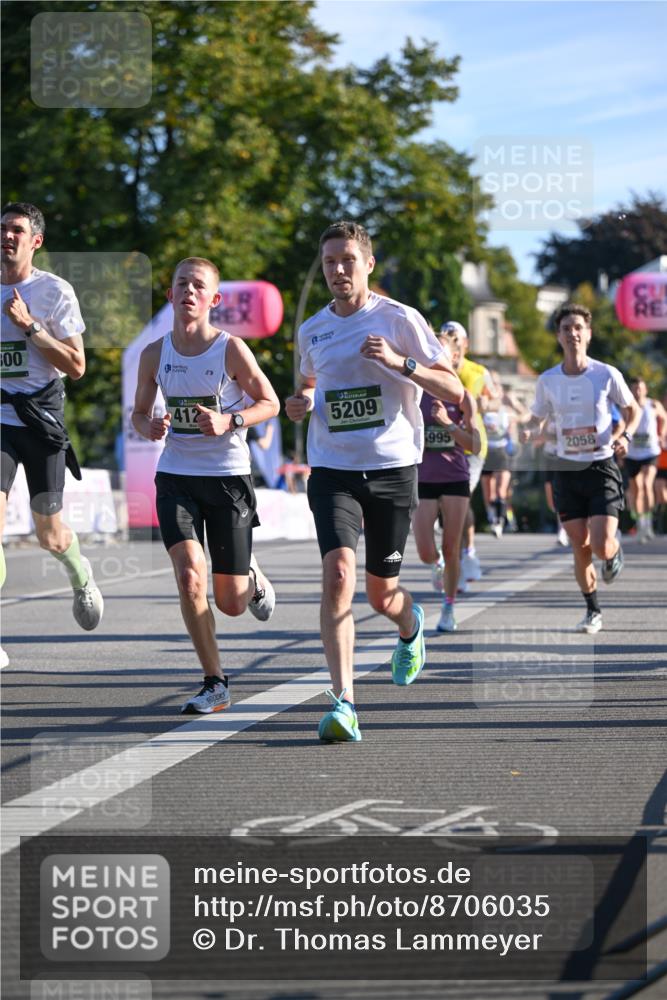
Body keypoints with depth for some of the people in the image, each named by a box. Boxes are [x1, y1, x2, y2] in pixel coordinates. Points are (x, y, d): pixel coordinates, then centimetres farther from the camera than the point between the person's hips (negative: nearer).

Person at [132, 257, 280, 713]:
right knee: (189, 576, -19)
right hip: (175, 476, 2)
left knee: (230, 603, 3)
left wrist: (229, 422, -18)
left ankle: (253, 579, 43)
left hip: (229, 476, -2)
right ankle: (215, 684, -7)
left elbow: (270, 403, 0)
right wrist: (149, 427, -11)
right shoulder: (155, 354, 0)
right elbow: (139, 411, 13)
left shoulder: (232, 349, -9)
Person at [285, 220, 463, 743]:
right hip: (333, 471, 2)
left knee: (381, 593, 9)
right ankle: (343, 701, -21)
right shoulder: (312, 330, 8)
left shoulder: (400, 319, -4)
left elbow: (454, 391, -6)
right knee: (338, 572, -20)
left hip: (393, 469, -2)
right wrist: (301, 402, 5)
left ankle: (411, 626, 48)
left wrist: (399, 362, -21)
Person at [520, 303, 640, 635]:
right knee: (581, 548, 3)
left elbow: (633, 410, 7)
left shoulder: (607, 375, -7)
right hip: (567, 470, 2)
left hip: (602, 468, -2)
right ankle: (593, 611, 23)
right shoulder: (547, 380, 0)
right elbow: (538, 418, 13)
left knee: (601, 547, -14)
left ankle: (615, 551, 24)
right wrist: (528, 430, -10)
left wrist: (625, 435, -13)